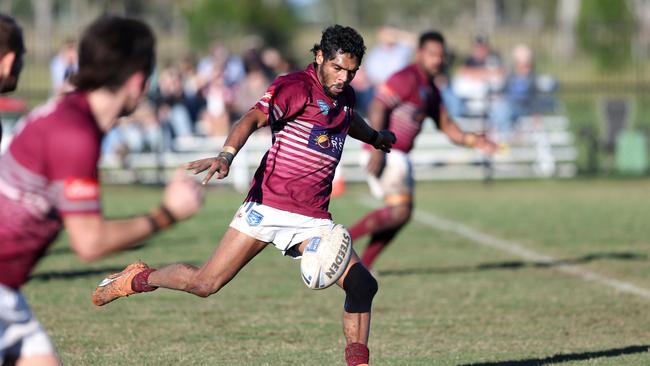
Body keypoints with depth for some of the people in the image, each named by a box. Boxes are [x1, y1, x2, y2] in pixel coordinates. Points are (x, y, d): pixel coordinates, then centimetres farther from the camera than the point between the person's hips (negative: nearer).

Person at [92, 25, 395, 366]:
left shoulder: (345, 96, 12)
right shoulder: (296, 87, -10)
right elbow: (253, 119, -25)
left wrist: (376, 137, 56)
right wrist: (226, 155, -43)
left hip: (313, 221, 6)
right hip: (268, 207, -6)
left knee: (362, 285, -14)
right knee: (204, 284, -6)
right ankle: (139, 278, 22)